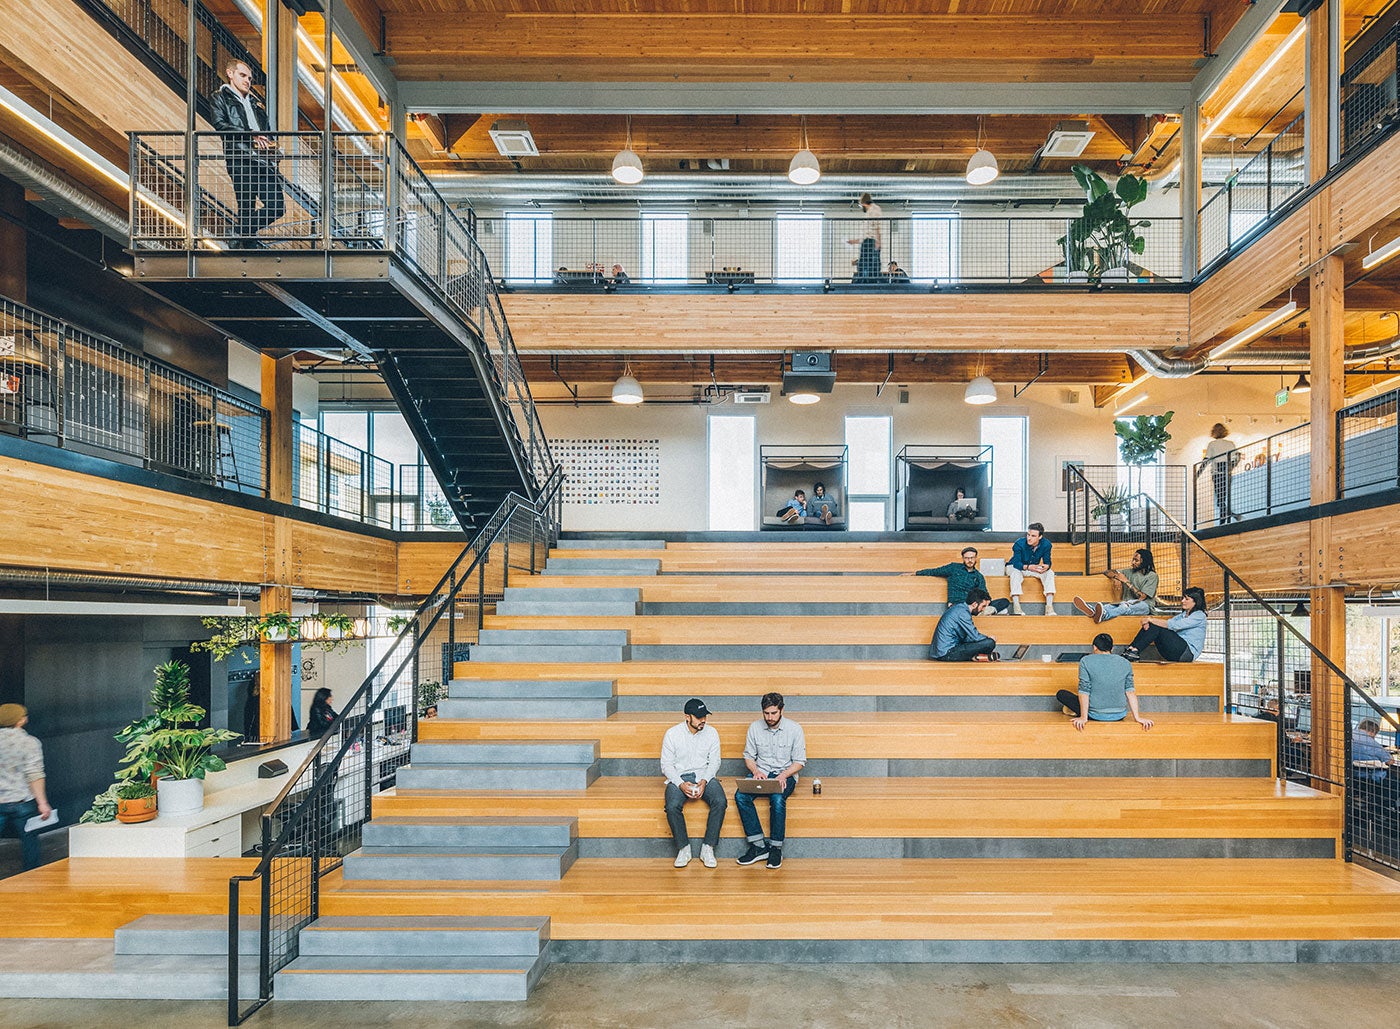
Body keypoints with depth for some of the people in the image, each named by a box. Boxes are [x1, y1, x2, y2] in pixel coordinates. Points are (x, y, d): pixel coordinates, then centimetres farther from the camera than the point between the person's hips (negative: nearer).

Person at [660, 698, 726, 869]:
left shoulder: (711, 733, 2)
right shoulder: (672, 734, -4)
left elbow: (714, 762, 4)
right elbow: (666, 765, -2)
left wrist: (704, 781, -15)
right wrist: (681, 784, -18)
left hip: (704, 776, 2)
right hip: (679, 777, -1)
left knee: (720, 801, -28)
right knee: (672, 806, -32)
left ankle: (708, 849, -17)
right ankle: (683, 849, -12)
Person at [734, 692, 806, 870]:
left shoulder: (794, 729, -5)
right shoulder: (755, 727, 2)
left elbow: (799, 761, -2)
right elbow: (748, 755, 9)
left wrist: (784, 775, -19)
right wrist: (755, 771, -12)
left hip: (785, 774, -3)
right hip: (760, 773, 3)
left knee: (777, 799, -36)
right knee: (740, 796, -27)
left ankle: (776, 848, -21)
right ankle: (758, 846, -22)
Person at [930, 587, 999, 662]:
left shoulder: (959, 608, 16)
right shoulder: (963, 612, -14)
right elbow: (975, 637, -14)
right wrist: (989, 638, 5)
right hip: (946, 654, -10)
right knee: (990, 643, -15)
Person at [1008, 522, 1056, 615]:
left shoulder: (1046, 544, -16)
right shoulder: (1019, 544, -27)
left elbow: (1047, 561, -13)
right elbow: (1016, 563, -29)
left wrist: (1046, 566, -40)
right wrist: (1027, 567, -50)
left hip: (1034, 568, 4)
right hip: (1015, 567, -3)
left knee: (1049, 573, -23)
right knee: (1016, 573, -38)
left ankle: (1049, 607, -31)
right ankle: (1016, 607, -43)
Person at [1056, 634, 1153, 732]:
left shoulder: (1086, 661, -9)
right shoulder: (1125, 663, 0)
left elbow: (1084, 691, -12)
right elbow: (1130, 691, -2)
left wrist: (1083, 717, -9)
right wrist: (1137, 717, 0)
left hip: (1096, 715, -4)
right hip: (1119, 716, 5)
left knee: (1061, 694, 14)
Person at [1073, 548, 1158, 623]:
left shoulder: (1152, 576, 1)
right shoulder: (1130, 571, 17)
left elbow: (1142, 597, -10)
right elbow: (1107, 572, 20)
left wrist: (1127, 582, -10)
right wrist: (1115, 577, -3)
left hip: (1145, 606, -5)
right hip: (1127, 604, 5)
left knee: (1127, 605, -41)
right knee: (1110, 606, -30)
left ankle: (1104, 615, -70)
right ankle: (1093, 610, -64)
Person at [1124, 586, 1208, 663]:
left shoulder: (1199, 616, -5)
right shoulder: (1183, 615, 22)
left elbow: (1174, 625, -18)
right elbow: (1170, 621, 5)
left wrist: (1151, 620, -19)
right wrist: (1149, 622, -16)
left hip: (1188, 652, -8)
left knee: (1157, 628, -23)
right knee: (1151, 625, -11)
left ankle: (1134, 650, -27)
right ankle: (1132, 648, -22)